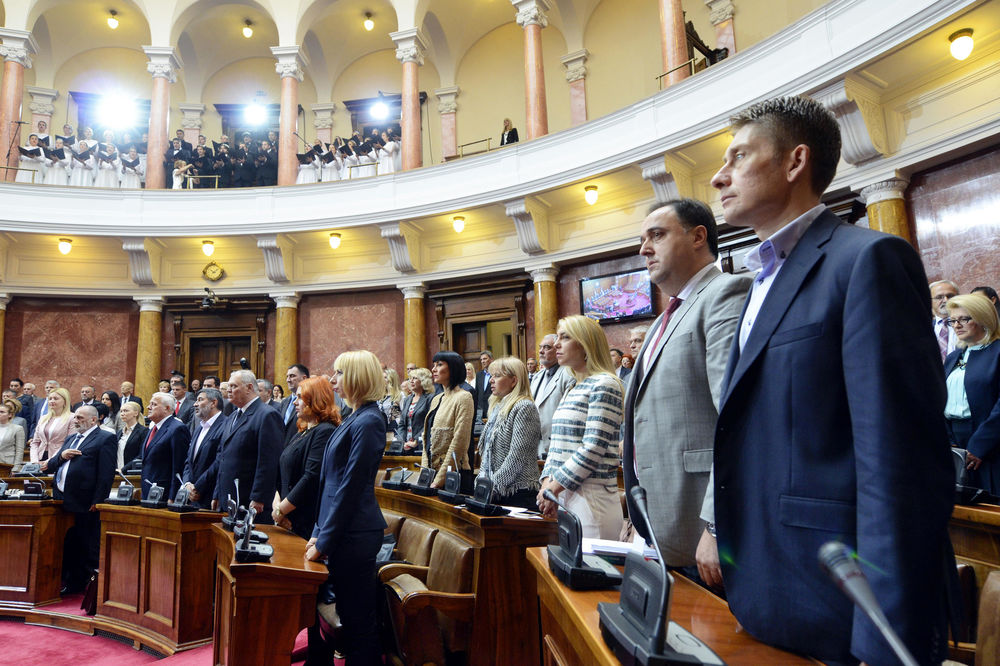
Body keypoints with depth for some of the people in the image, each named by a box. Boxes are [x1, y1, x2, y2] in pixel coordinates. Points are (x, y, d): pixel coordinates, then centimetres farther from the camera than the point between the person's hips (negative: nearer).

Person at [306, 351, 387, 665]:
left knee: (357, 619, 3)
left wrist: (325, 542, -13)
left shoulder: (368, 421, -17)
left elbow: (350, 487, -18)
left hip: (355, 534, -9)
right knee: (350, 616, 18)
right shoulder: (356, 417, 13)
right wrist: (319, 532, 13)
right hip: (345, 533, 9)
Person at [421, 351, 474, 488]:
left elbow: (460, 441, -16)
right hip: (432, 470, 7)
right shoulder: (436, 399, 15)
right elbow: (428, 438, 15)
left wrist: (439, 479, -17)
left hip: (453, 474, -7)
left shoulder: (463, 397, -9)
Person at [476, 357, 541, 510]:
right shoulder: (498, 408, 17)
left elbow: (517, 457, -18)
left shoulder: (524, 407, -10)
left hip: (518, 493, -8)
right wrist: (482, 480, 5)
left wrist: (493, 485, -16)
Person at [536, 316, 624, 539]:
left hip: (591, 498, -8)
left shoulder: (604, 385, -9)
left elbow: (594, 447, -17)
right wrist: (547, 482, 3)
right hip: (563, 495, 8)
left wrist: (555, 486, -15)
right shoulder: (571, 391, 18)